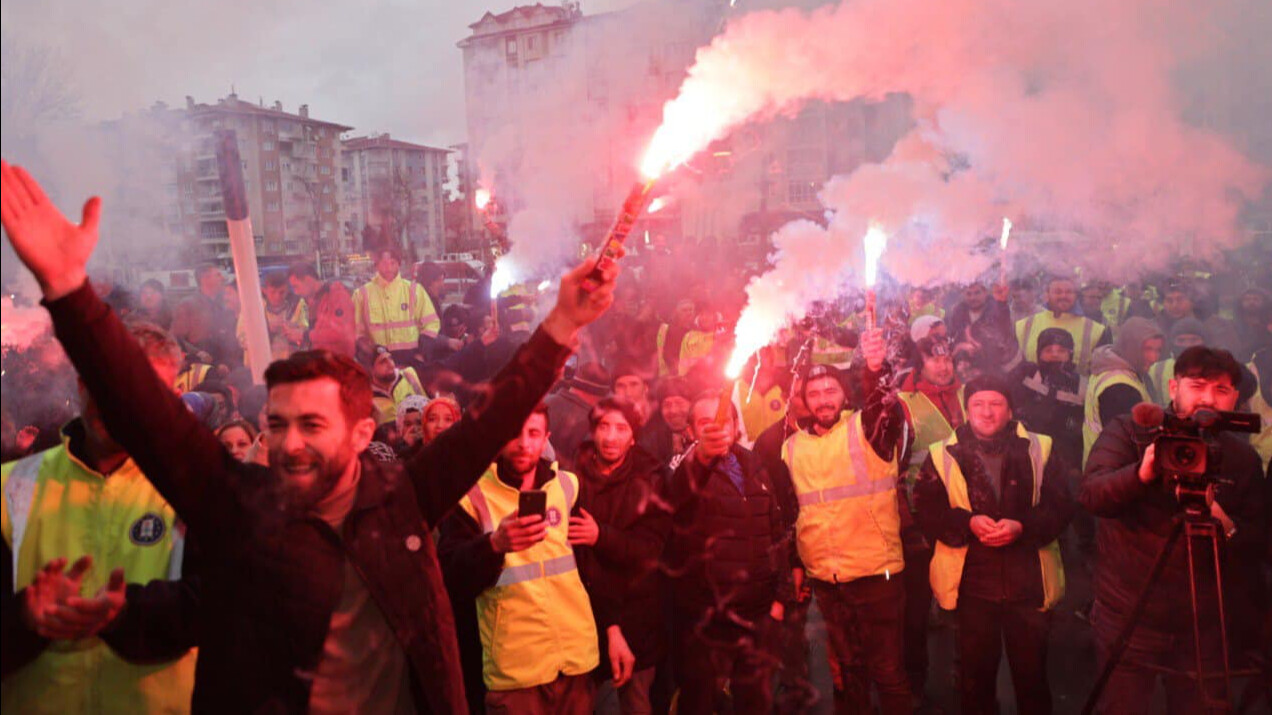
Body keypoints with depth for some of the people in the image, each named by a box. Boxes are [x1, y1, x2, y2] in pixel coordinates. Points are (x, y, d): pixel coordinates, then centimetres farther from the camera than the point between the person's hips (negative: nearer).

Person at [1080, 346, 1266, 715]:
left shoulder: (1242, 457, 4)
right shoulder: (1128, 432, -5)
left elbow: (1255, 549, 1)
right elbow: (1091, 495, -21)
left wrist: (1221, 519, -20)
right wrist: (1142, 474, -38)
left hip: (1203, 626, 3)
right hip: (1128, 621, -3)